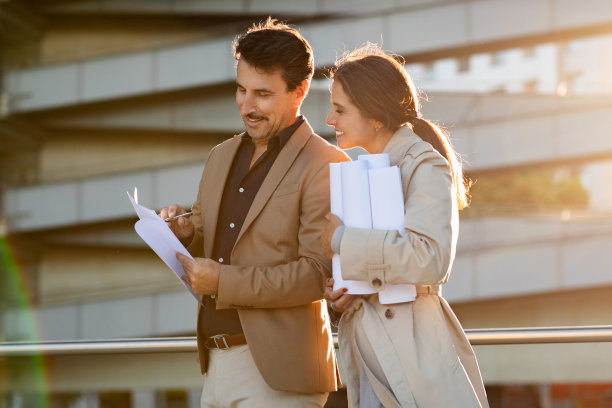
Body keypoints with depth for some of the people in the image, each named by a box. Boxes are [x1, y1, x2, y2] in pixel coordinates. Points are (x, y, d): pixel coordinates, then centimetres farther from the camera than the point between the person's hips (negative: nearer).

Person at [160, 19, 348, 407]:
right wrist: (184, 233, 0)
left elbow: (320, 273, -16)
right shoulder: (222, 157, 15)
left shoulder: (326, 167, -9)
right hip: (217, 365, 7)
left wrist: (224, 282, -19)